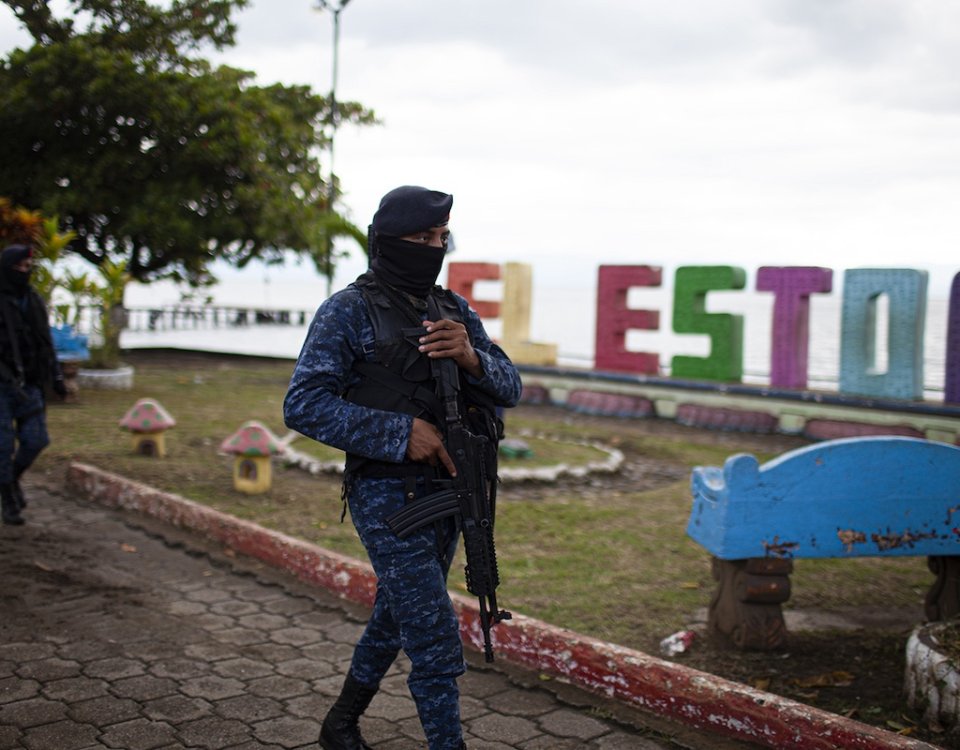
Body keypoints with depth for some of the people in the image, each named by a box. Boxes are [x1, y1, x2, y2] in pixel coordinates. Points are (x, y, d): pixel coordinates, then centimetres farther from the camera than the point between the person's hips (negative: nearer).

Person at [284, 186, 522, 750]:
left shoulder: (455, 310, 8)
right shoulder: (350, 312, -10)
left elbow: (510, 389, 6)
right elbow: (304, 405, -16)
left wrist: (472, 359, -17)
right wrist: (400, 433, -22)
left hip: (447, 489, 7)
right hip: (389, 497, -7)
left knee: (395, 618, 21)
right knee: (436, 639, -7)